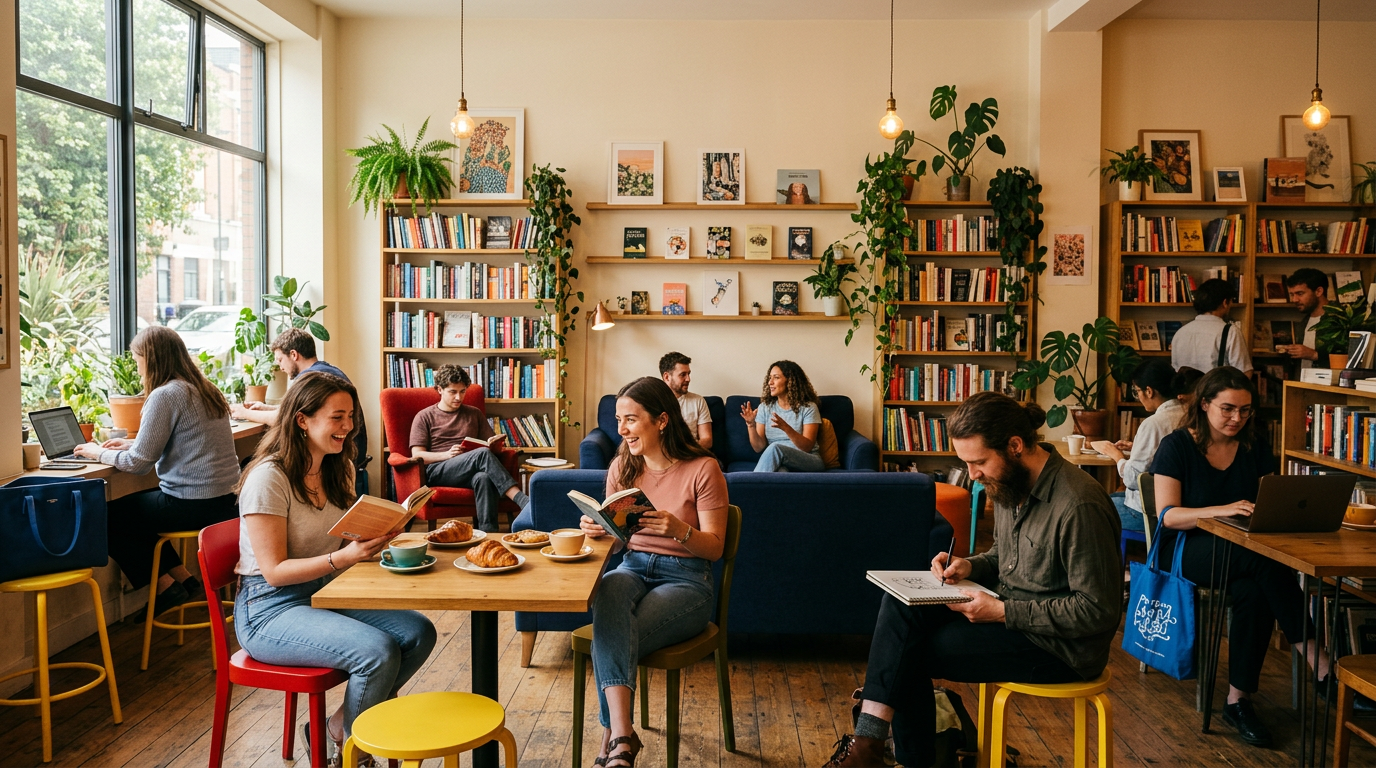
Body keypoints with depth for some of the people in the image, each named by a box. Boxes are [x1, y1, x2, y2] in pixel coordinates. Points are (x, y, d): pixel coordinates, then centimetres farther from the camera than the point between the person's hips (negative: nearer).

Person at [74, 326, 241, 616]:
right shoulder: (204, 389, 10)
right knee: (136, 505, 26)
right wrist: (133, 443, 22)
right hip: (223, 497, 9)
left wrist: (99, 453, 5)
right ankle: (185, 580, 22)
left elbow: (139, 463, -12)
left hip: (192, 503, -9)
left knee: (107, 517, 9)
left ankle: (167, 586, 11)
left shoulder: (165, 395, -15)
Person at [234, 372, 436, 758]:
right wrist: (342, 557, -31)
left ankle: (338, 726, 5)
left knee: (419, 633, -12)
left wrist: (374, 539, -11)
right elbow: (275, 571, -18)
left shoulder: (336, 469, 7)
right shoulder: (269, 477, -18)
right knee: (378, 650, -28)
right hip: (271, 608, -8)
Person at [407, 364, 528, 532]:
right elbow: (417, 455, 3)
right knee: (483, 454, -33)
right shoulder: (424, 417, 13)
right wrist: (447, 454, -15)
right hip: (436, 472, -3)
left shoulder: (474, 414, 24)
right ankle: (523, 501, -45)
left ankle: (488, 533, -49)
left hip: (471, 472, 3)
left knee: (484, 478, -39)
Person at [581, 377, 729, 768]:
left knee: (612, 639, -32)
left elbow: (714, 547, -7)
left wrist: (680, 530, -28)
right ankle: (622, 736, -43)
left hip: (685, 578, -3)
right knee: (608, 591, -36)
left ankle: (612, 736, -18)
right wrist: (598, 529, -9)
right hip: (633, 567, 4)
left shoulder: (702, 469, -7)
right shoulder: (622, 467, 8)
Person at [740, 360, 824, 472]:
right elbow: (759, 447, 6)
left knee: (775, 447, -34)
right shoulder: (765, 407, 11)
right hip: (778, 463, 2)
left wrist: (786, 428, -25)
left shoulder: (808, 407, 0)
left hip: (810, 462, -2)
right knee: (780, 471, -38)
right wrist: (751, 425, -11)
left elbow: (807, 447, -9)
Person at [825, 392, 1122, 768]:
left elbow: (1099, 610, -22)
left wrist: (1003, 612, -23)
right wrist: (970, 566, -3)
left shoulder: (1079, 506, -24)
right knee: (899, 604, -11)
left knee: (909, 653, -14)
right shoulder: (1009, 484, 2)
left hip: (1060, 645, -9)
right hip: (1009, 611, 9)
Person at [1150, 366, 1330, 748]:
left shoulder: (1254, 447, 11)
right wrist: (1223, 509, -29)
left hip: (1243, 550, 4)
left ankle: (1239, 700, -23)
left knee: (1254, 591, -32)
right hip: (1186, 549, -4)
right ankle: (1317, 662, -29)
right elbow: (1168, 515, -13)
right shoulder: (1177, 446, -4)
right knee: (1267, 562, -34)